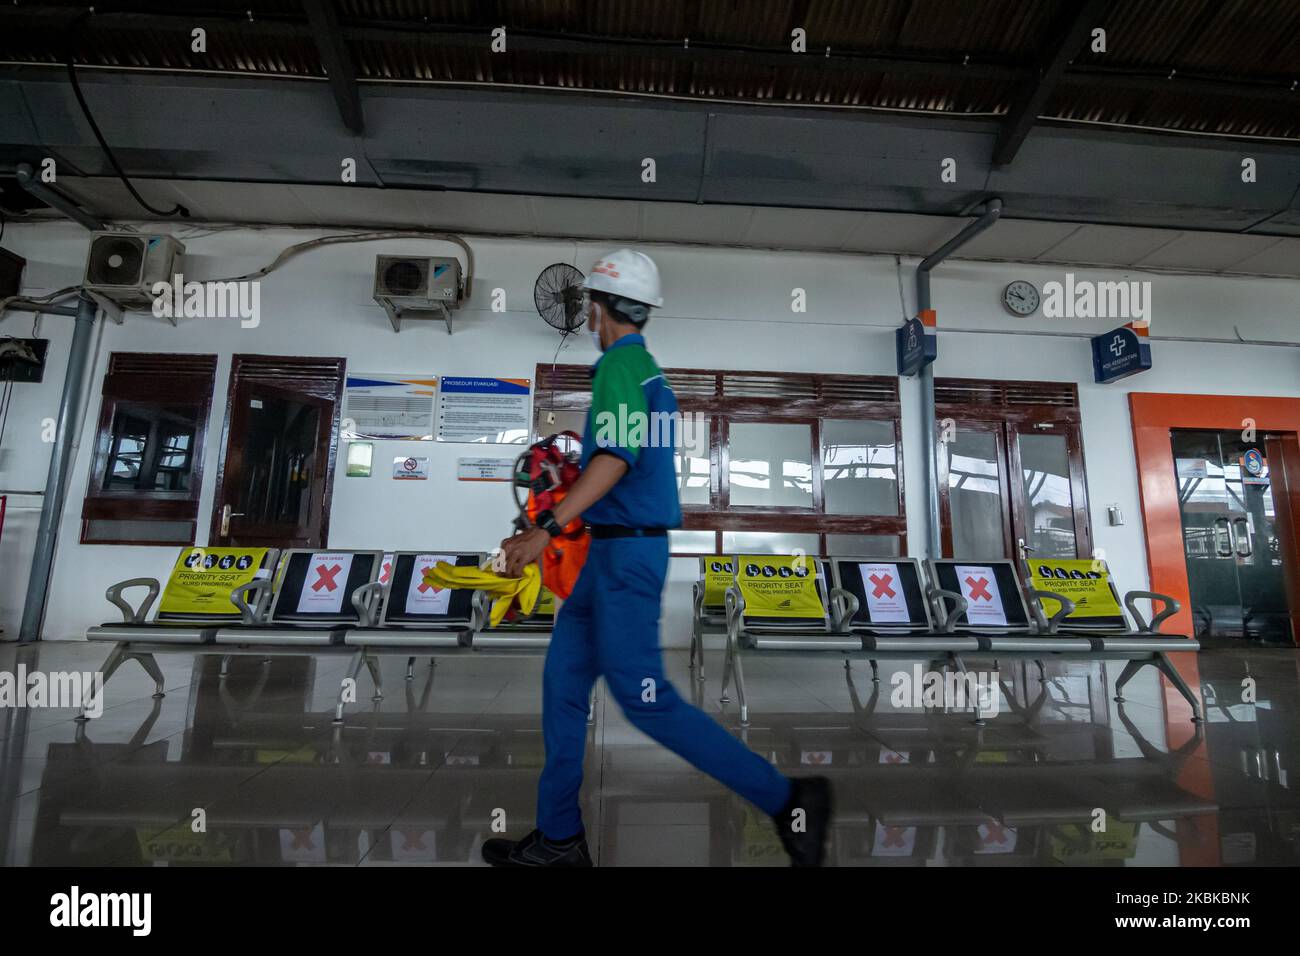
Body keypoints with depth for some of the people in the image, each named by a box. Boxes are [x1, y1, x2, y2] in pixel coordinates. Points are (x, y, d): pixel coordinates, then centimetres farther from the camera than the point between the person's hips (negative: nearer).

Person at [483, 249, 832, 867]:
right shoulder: (649, 367, 18)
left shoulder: (620, 363, -10)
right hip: (613, 550, 10)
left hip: (626, 553, -10)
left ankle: (787, 799, 6)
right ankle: (559, 837, 24)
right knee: (563, 680, 12)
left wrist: (547, 528, -26)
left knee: (644, 697, -6)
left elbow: (617, 456, -23)